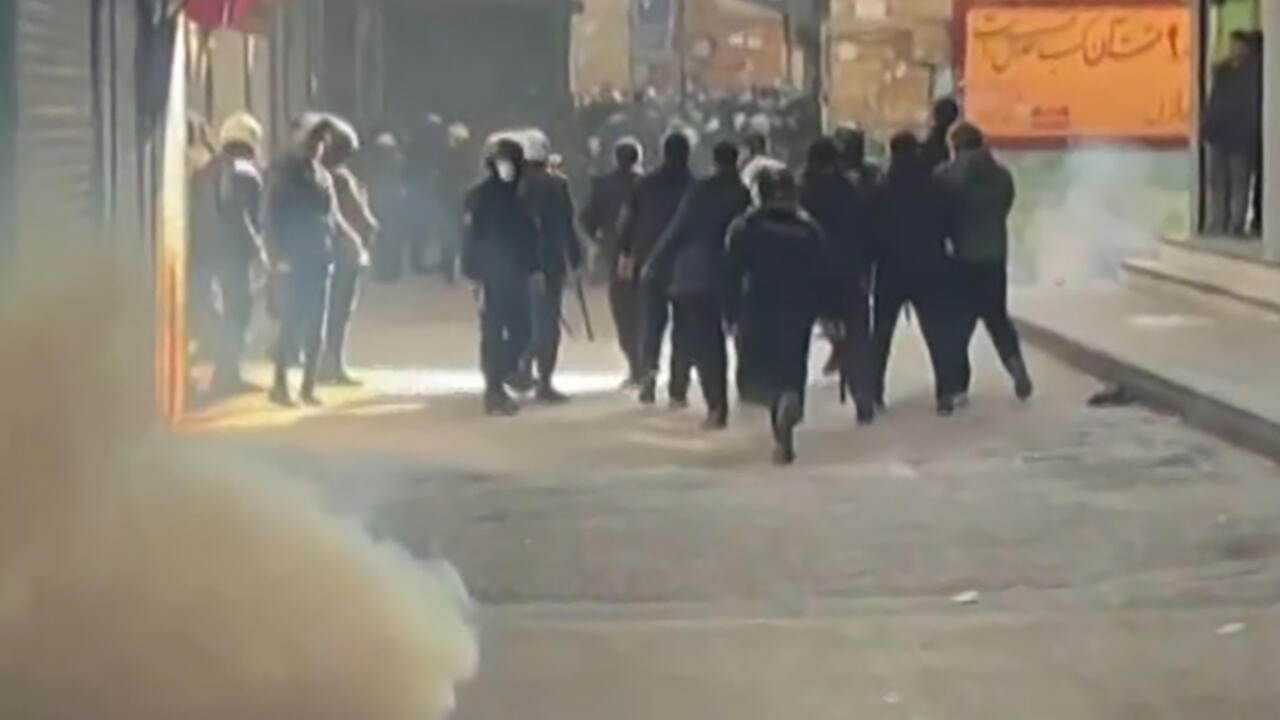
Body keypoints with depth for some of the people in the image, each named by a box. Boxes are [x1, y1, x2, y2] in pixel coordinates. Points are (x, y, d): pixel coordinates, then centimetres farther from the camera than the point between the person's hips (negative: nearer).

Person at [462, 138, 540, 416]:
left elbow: (528, 234, 15)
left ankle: (496, 382, 16)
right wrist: (475, 274, -17)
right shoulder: (479, 196, -6)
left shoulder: (516, 195, 13)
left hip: (515, 275, 6)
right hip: (491, 276, -6)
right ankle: (494, 389, 0)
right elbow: (471, 237, -11)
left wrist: (533, 268, 9)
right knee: (493, 332, -4)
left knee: (521, 330, 4)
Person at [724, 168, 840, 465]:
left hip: (759, 312, -1)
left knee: (766, 370, 7)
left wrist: (732, 316, -1)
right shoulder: (808, 228, 2)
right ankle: (790, 399, -23)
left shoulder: (744, 228, -2)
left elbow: (733, 275, -4)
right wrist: (830, 313, 3)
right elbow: (822, 275, 1)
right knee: (793, 367, 11)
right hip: (799, 311, 1)